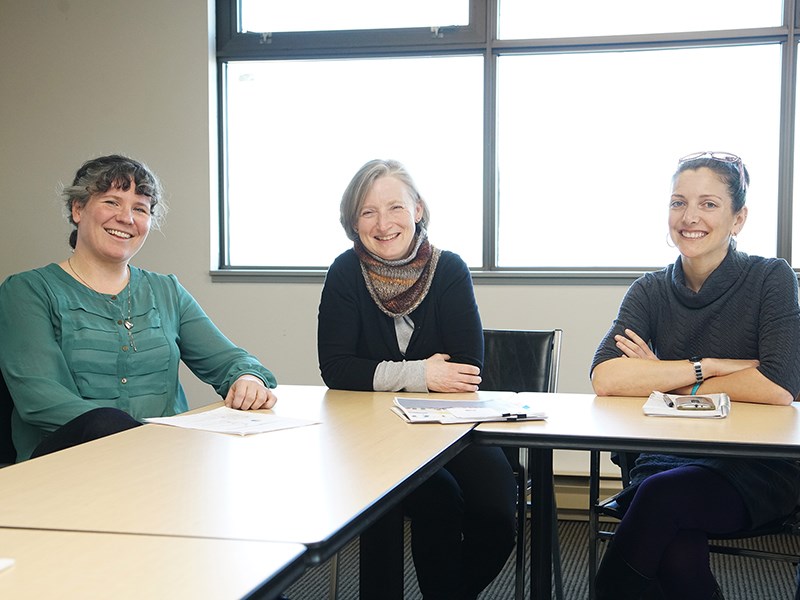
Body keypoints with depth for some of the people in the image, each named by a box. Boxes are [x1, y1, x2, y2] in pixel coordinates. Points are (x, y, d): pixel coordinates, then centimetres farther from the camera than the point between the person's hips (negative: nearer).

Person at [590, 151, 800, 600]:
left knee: (660, 496, -31)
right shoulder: (651, 291, 5)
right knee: (678, 560, -31)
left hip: (759, 469, -1)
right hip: (668, 460, 2)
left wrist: (662, 380, -10)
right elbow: (605, 378, -12)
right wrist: (709, 366, -15)